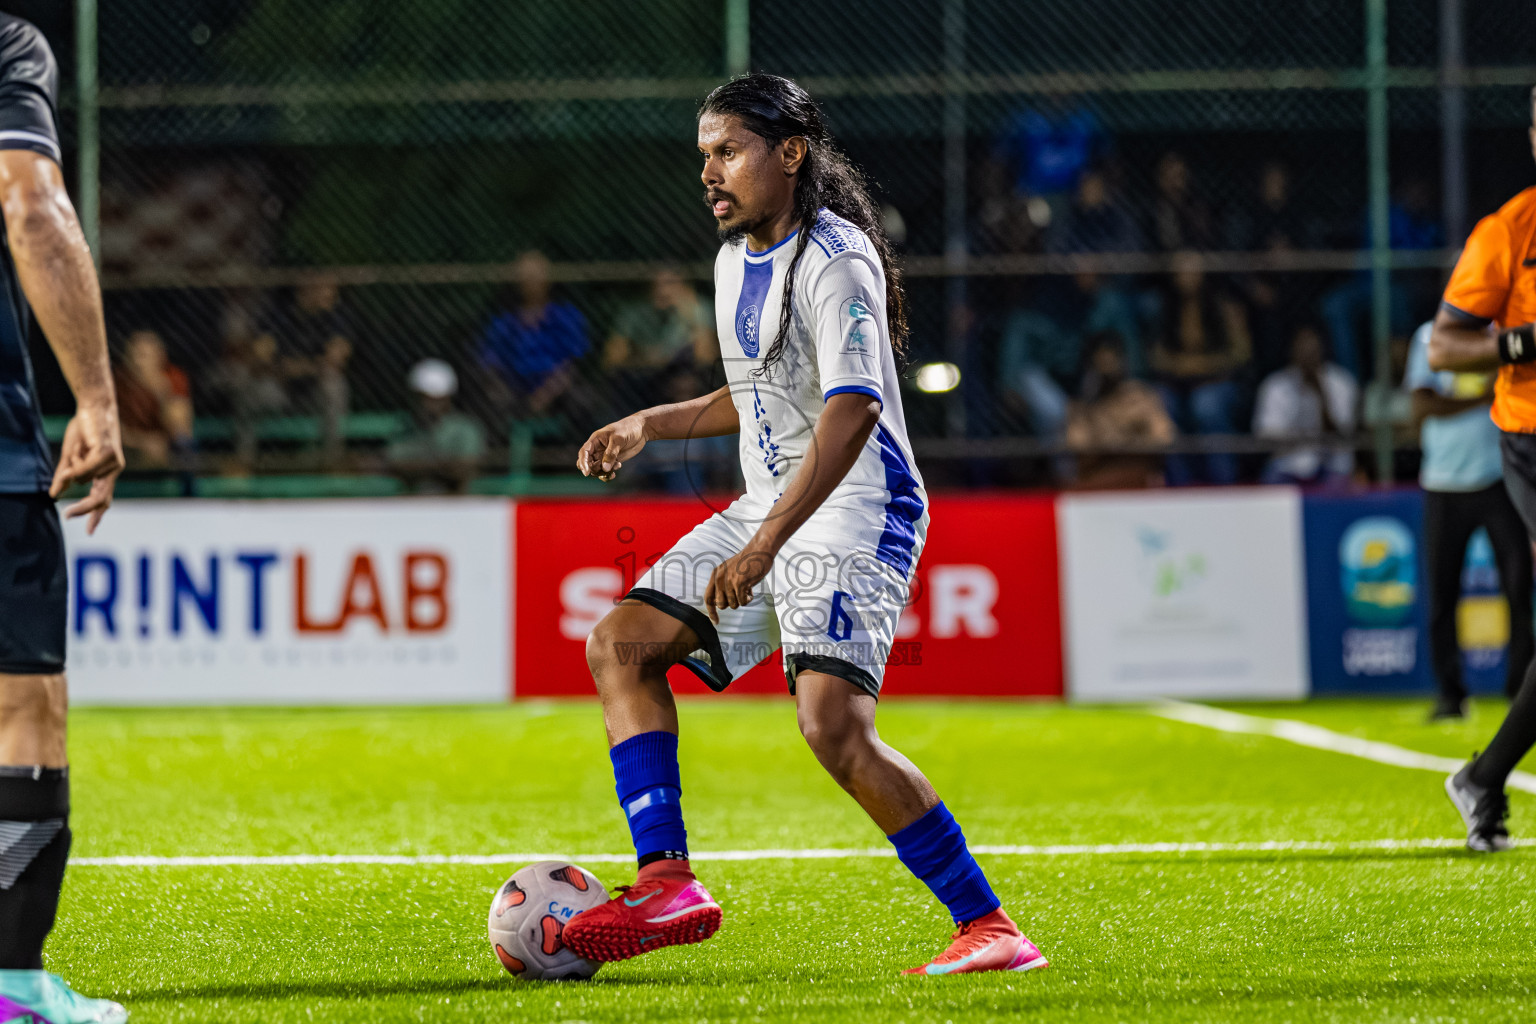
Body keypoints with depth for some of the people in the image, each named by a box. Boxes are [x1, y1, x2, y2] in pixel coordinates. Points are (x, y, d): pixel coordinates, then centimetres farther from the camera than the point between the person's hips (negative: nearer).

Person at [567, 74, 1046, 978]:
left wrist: (763, 547, -34)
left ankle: (988, 927, -17)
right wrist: (650, 426, 16)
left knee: (835, 724, -24)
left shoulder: (835, 261, -16)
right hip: (768, 512, 10)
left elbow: (852, 411, -28)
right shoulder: (736, 259, 14)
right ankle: (668, 883, -4)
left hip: (858, 515, -10)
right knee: (622, 642, 2)